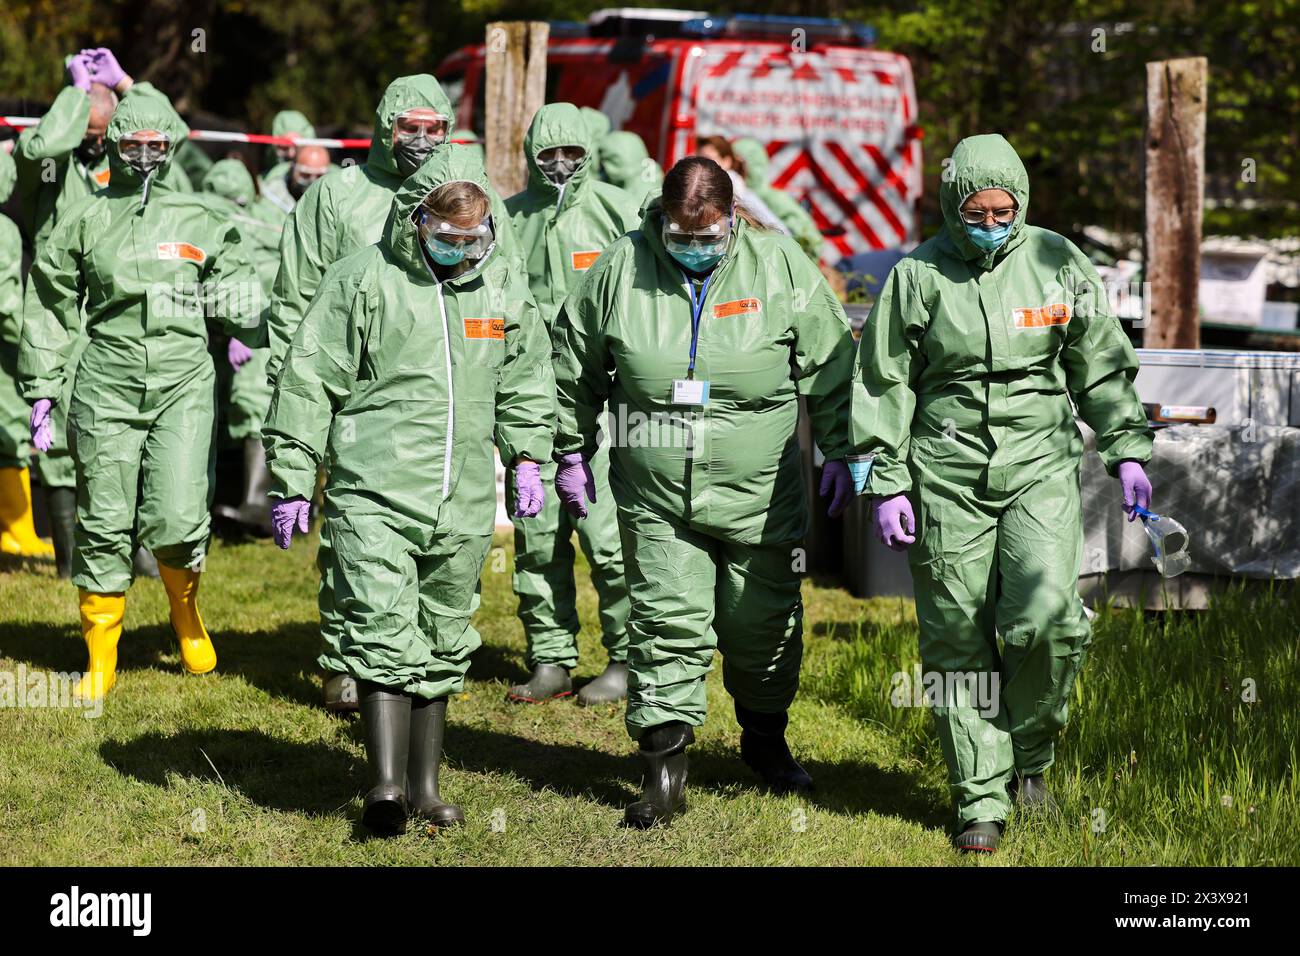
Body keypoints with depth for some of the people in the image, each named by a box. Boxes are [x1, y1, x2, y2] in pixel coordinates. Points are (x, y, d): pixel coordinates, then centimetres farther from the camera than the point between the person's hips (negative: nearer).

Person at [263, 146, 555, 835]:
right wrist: (292, 480, -3)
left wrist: (527, 457, 15)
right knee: (382, 629, -13)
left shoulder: (504, 283, 8)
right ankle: (386, 781, -15)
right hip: (375, 490, -4)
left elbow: (525, 376, 23)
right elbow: (308, 382, -2)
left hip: (464, 501, 5)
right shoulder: (364, 279, -5)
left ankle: (424, 782, 21)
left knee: (443, 640, 11)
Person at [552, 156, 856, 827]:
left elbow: (831, 368, 4)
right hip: (656, 497, 0)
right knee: (667, 626, -4)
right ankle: (664, 772, 3)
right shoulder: (620, 269, -3)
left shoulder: (780, 266, -5)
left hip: (759, 494, 0)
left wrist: (840, 453, 6)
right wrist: (571, 452, 17)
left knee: (764, 624, 11)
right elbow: (575, 366, 11)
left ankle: (765, 741, 35)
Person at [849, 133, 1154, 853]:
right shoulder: (917, 276, 0)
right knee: (959, 640, 1)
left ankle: (1031, 751, 11)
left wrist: (1126, 451, 8)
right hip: (947, 475, 0)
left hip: (1040, 465, 0)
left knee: (1048, 620, -16)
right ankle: (980, 797, 12)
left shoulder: (1057, 264, 3)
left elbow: (1101, 365, 13)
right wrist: (886, 484, 0)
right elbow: (884, 384, 4)